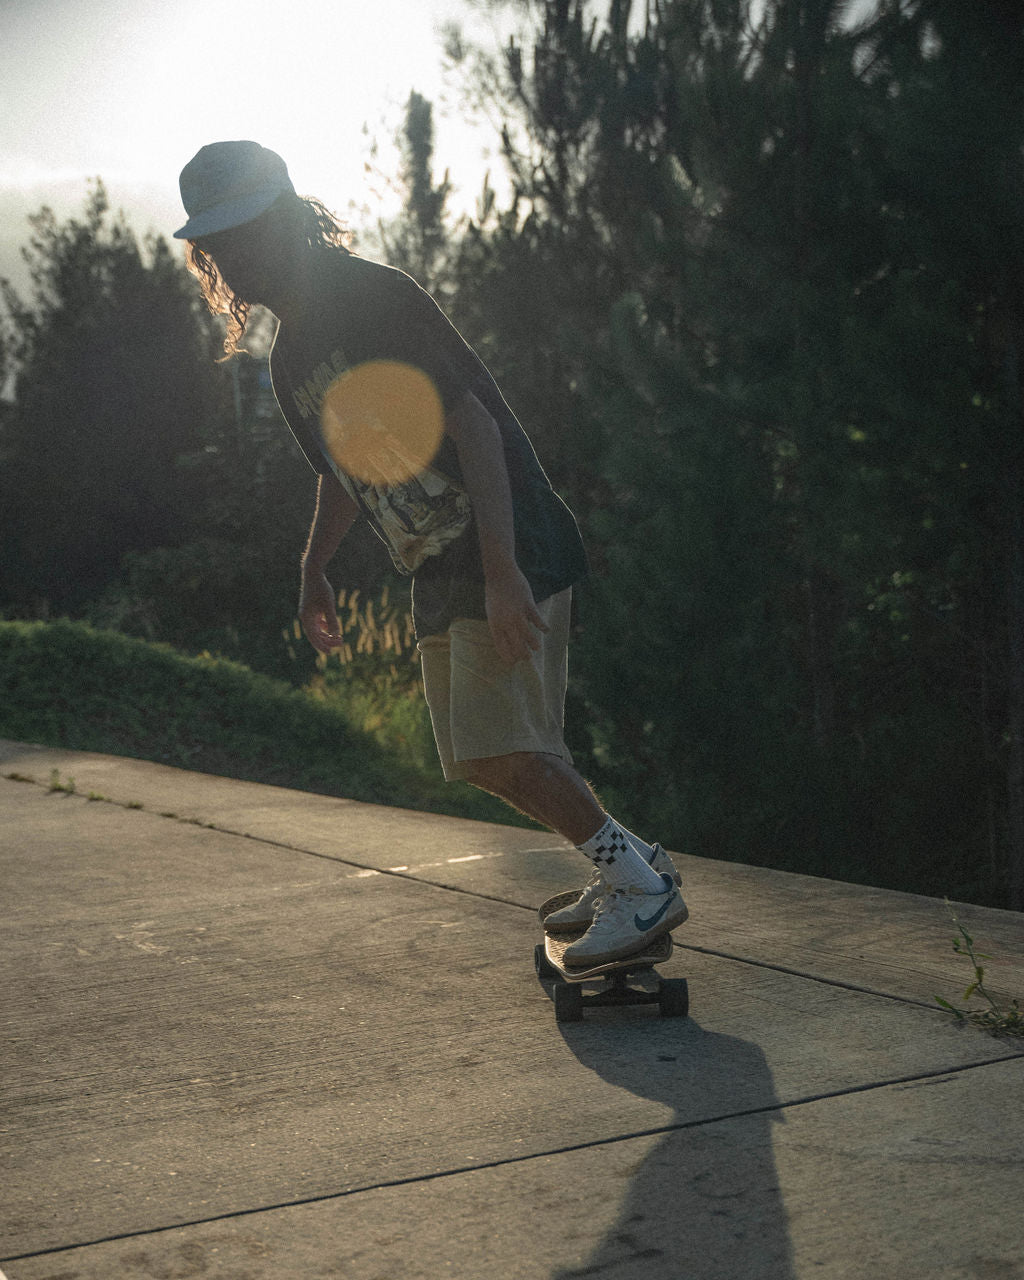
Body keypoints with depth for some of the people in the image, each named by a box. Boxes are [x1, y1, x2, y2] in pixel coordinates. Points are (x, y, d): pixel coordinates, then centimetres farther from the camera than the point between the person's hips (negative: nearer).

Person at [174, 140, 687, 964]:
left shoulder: (375, 297, -12)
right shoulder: (291, 361, 15)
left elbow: (474, 424, -20)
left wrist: (502, 573, -27)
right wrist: (314, 570, 21)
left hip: (514, 555, -9)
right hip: (439, 578, 9)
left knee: (500, 747, -16)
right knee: (482, 755, 9)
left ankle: (641, 884, -1)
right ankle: (622, 863, 25)